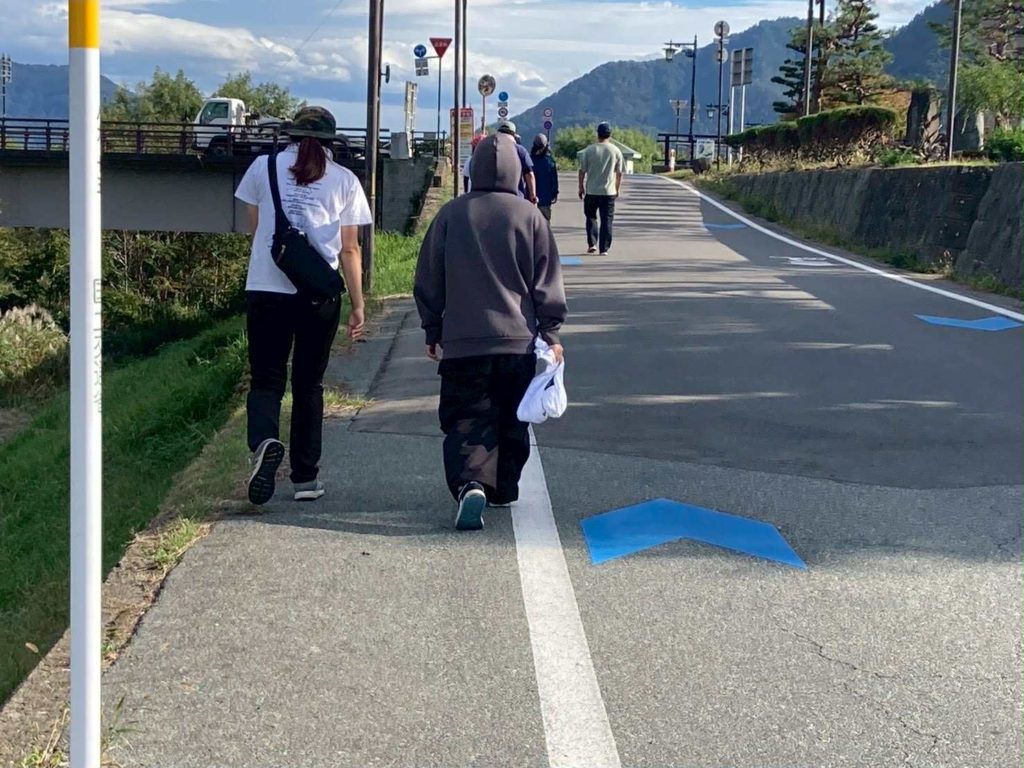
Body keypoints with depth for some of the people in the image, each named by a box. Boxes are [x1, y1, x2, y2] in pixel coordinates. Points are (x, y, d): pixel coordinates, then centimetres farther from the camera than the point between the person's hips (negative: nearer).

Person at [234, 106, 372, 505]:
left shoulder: (264, 167, 4)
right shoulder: (344, 180, 3)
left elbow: (254, 227, 15)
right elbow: (350, 249, 1)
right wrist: (358, 306, 6)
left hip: (266, 290, 0)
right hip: (321, 296, 1)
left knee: (266, 379, 7)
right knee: (309, 385, 12)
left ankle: (264, 442, -23)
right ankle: (305, 478, 16)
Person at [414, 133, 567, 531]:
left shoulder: (451, 214, 0)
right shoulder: (529, 216, -2)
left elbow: (428, 280, 6)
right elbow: (547, 282, 0)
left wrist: (432, 331, 16)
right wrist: (551, 333, 8)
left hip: (462, 342, 0)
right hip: (517, 339, 1)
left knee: (466, 419, -1)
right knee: (512, 422, 16)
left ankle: (469, 484, -23)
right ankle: (503, 489, 25)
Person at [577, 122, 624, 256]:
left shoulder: (589, 150, -3)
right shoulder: (616, 151, 0)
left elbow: (582, 170, -1)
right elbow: (619, 173, 5)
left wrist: (581, 187, 9)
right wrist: (618, 188, 17)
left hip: (591, 191, 0)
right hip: (609, 191, 0)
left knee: (591, 217, 17)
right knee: (606, 220, 3)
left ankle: (592, 244, 9)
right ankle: (604, 249, 0)